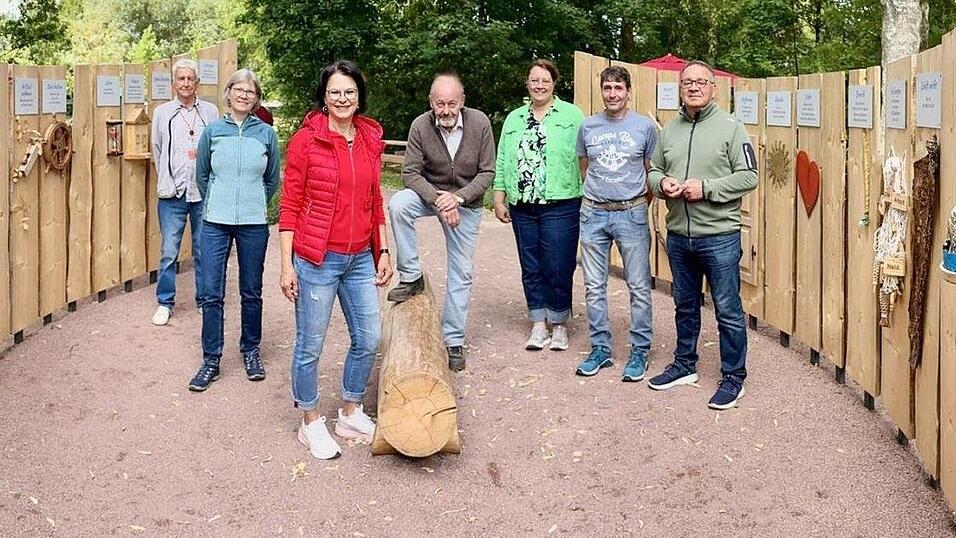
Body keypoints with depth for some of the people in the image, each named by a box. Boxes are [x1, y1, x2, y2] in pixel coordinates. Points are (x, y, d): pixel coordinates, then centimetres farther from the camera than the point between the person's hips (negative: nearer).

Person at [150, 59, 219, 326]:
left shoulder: (211, 111, 5)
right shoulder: (162, 113, 7)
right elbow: (157, 151, 14)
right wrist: (167, 182, 11)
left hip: (204, 193, 0)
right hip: (172, 193, 0)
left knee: (204, 251, 7)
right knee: (169, 251, 2)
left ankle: (205, 300, 20)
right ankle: (165, 302, 15)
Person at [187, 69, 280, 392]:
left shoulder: (266, 134, 1)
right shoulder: (213, 131, 2)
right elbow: (202, 175, 12)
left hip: (253, 224, 0)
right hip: (215, 223, 0)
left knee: (251, 292, 10)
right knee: (212, 294, 1)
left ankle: (251, 351, 26)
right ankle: (211, 360, 10)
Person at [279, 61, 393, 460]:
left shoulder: (370, 140, 7)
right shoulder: (306, 139, -8)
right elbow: (290, 205, -7)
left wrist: (383, 250, 12)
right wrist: (287, 264, -10)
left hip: (360, 259, 6)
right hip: (317, 259, -5)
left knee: (368, 340, 13)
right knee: (310, 345, 5)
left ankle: (351, 414, 32)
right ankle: (311, 423, 23)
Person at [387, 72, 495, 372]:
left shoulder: (479, 123, -18)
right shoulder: (420, 126, -19)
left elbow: (487, 172, -12)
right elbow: (410, 172, -15)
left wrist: (458, 197, -25)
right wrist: (437, 199, -29)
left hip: (466, 202, 0)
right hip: (430, 192, 0)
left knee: (462, 272, 4)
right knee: (398, 204, -32)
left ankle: (454, 340, 17)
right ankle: (411, 277, -16)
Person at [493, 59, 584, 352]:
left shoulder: (571, 115, 1)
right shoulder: (514, 119, 15)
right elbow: (502, 162, 15)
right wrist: (499, 199, 9)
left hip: (559, 205, -4)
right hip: (522, 207, 4)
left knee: (558, 269, -1)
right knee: (531, 269, 9)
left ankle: (559, 325, 15)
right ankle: (538, 325, 19)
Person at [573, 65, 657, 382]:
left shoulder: (645, 127, -1)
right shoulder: (588, 127, 5)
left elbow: (653, 172, 7)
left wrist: (640, 204, 5)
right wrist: (598, 194, 13)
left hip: (631, 214, -2)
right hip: (593, 214, 3)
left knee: (639, 287, 1)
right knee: (594, 287, 8)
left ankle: (640, 351, 12)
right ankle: (600, 349, 20)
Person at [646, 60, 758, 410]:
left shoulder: (730, 127, -7)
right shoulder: (670, 130, 9)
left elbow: (748, 177, -10)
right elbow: (654, 170, 17)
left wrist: (706, 188, -19)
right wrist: (661, 183, -6)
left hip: (719, 236, -5)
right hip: (678, 236, 6)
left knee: (728, 311, 2)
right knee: (685, 305, 19)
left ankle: (733, 378, 14)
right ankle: (684, 366, 34)